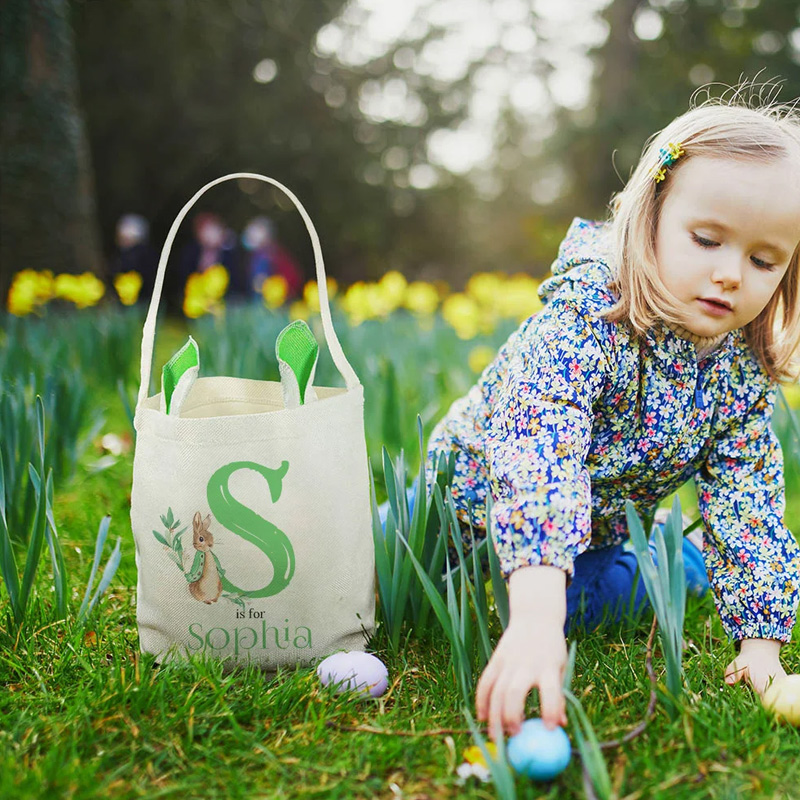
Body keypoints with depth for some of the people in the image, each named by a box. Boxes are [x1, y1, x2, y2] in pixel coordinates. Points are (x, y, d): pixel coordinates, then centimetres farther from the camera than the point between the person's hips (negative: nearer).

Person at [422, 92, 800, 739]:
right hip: (476, 491, -4)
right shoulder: (587, 315, -40)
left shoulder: (745, 371, -18)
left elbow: (748, 502, -10)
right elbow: (536, 449, -55)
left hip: (599, 531, 5)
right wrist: (535, 614, -67)